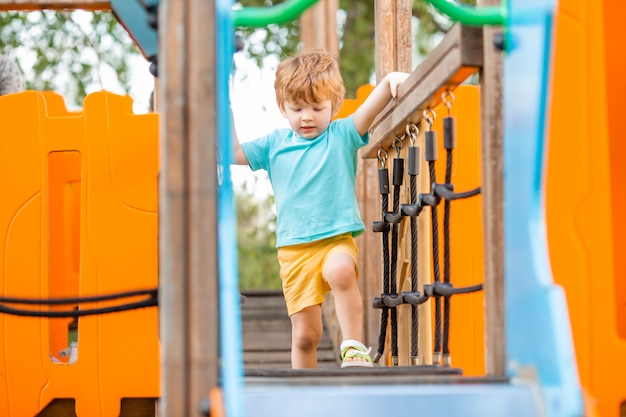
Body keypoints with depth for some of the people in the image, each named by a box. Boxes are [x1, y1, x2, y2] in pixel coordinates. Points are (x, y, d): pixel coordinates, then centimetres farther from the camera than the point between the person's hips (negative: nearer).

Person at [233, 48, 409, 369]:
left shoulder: (342, 136, 4)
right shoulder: (274, 144, 12)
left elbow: (369, 110, -11)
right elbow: (234, 153, 14)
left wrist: (391, 81, -28)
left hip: (337, 239, -2)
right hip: (294, 249, 3)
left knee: (340, 271, -38)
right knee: (304, 334, 2)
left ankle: (354, 347, -26)